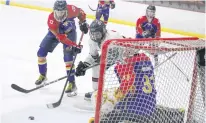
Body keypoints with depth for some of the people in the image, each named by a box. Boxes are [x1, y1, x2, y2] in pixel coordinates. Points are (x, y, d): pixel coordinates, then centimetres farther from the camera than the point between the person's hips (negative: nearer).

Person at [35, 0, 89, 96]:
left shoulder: (71, 10, -33)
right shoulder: (51, 20, -37)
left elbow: (80, 12, -6)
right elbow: (60, 37, -39)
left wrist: (83, 23, -12)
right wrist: (73, 45, -44)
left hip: (69, 32, -1)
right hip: (55, 33, 1)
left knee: (68, 57, -17)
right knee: (41, 52, -3)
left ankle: (72, 83, -13)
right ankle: (42, 75, 21)